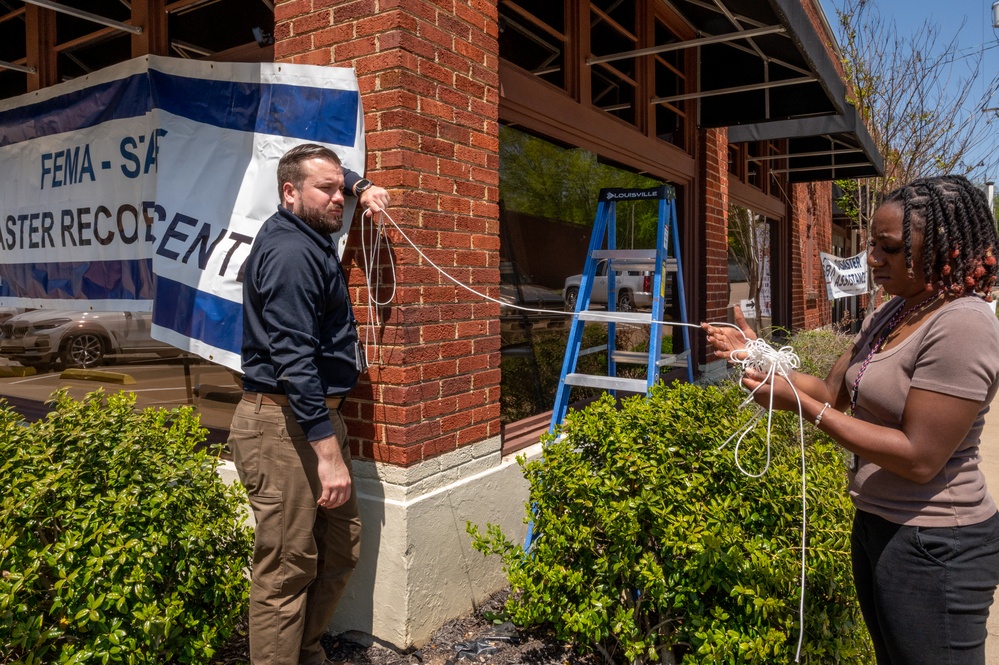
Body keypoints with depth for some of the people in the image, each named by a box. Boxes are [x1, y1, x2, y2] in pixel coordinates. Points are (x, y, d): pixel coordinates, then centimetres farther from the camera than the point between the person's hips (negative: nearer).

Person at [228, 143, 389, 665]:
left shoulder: (307, 236, 14)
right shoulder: (291, 253, -18)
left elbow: (331, 177, 37)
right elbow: (294, 361, -24)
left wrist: (363, 189, 16)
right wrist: (329, 453, -25)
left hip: (317, 413, 11)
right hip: (284, 425, -11)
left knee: (342, 546, 17)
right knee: (288, 570, 0)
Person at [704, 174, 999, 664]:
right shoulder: (889, 314, 5)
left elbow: (920, 459, -26)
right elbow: (833, 392, 7)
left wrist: (802, 406, -25)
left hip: (934, 547, -8)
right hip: (878, 525, 8)